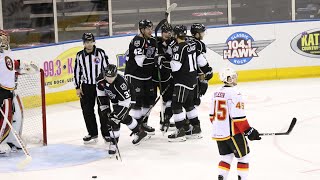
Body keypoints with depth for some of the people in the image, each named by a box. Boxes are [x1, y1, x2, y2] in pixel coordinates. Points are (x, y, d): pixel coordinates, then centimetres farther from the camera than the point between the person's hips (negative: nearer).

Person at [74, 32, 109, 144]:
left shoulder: (101, 53, -4)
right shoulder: (80, 56, 2)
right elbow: (77, 72, 7)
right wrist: (77, 87, 4)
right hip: (86, 86, 2)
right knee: (87, 110, 4)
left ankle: (106, 133, 10)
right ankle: (92, 134, 15)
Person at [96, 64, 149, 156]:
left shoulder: (120, 82, -40)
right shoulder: (100, 79, -23)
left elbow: (125, 102, -37)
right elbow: (101, 93, -5)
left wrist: (115, 115, -39)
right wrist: (104, 108, -8)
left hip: (124, 97, -6)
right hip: (113, 99, 6)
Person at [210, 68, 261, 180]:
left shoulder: (217, 92, 7)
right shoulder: (234, 93, -17)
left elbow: (212, 115, 13)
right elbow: (238, 116, -21)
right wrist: (249, 131, -14)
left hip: (218, 132, 8)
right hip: (233, 133, -8)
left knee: (226, 157, 18)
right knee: (243, 157, 6)